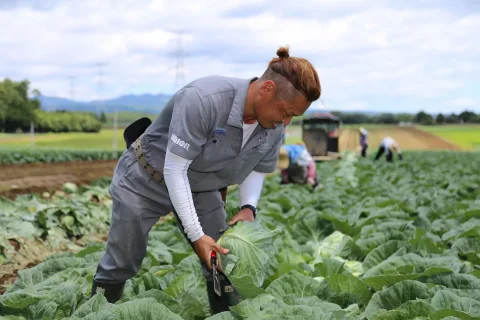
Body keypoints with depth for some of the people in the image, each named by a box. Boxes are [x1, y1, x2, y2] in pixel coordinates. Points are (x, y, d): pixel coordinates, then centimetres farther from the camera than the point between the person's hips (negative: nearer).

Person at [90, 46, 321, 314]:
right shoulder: (203, 99, -39)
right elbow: (174, 169, -33)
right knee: (120, 265, 3)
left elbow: (257, 169, 2)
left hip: (202, 189, 6)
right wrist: (196, 235, -32)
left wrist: (248, 207, -17)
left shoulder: (274, 125, -16)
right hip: (146, 180, -5)